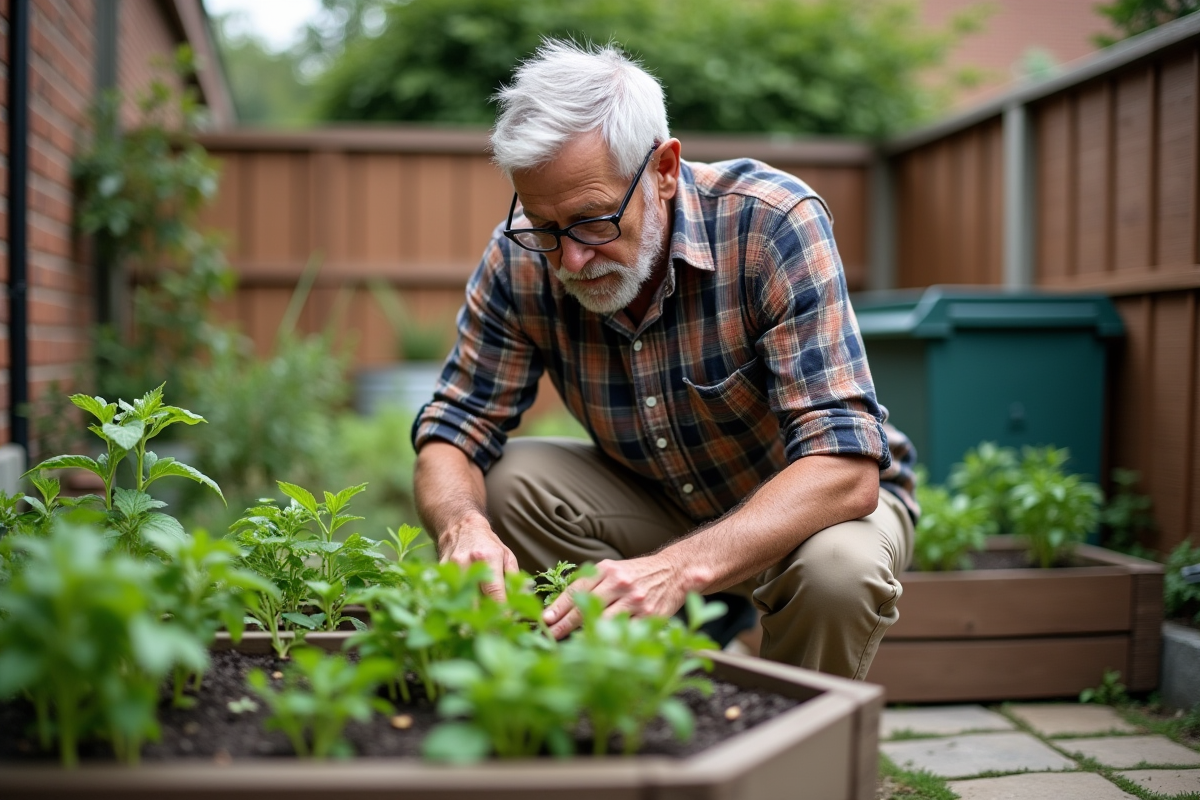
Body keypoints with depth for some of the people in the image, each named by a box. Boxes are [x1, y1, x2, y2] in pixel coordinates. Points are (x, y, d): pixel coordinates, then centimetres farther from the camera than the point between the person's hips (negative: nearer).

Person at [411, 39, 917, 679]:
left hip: (822, 500, -3)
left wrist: (679, 567, -51)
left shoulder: (771, 224, -30)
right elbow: (452, 434, -12)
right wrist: (461, 525, -37)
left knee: (840, 567, -35)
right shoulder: (523, 254, -18)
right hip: (657, 500, 4)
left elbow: (845, 467, -36)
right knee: (503, 483, -19)